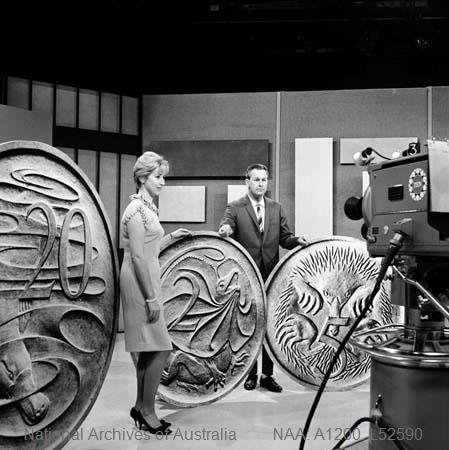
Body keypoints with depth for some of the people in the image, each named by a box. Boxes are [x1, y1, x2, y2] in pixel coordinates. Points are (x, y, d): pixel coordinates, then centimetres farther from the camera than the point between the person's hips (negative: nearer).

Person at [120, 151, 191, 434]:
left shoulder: (147, 207, 13)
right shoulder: (137, 210, -15)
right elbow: (138, 257, -20)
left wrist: (171, 237, 15)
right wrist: (151, 298, -21)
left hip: (147, 280, 10)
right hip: (141, 283, -10)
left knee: (148, 349, 14)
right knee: (161, 349, -5)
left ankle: (141, 407, 25)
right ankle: (148, 412, 7)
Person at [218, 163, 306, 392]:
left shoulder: (276, 208, 12)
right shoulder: (235, 208, 1)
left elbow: (285, 237, 10)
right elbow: (224, 230, -11)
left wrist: (296, 240, -11)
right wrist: (225, 230, -34)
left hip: (271, 276, 3)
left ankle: (267, 375, 17)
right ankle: (250, 373, 20)